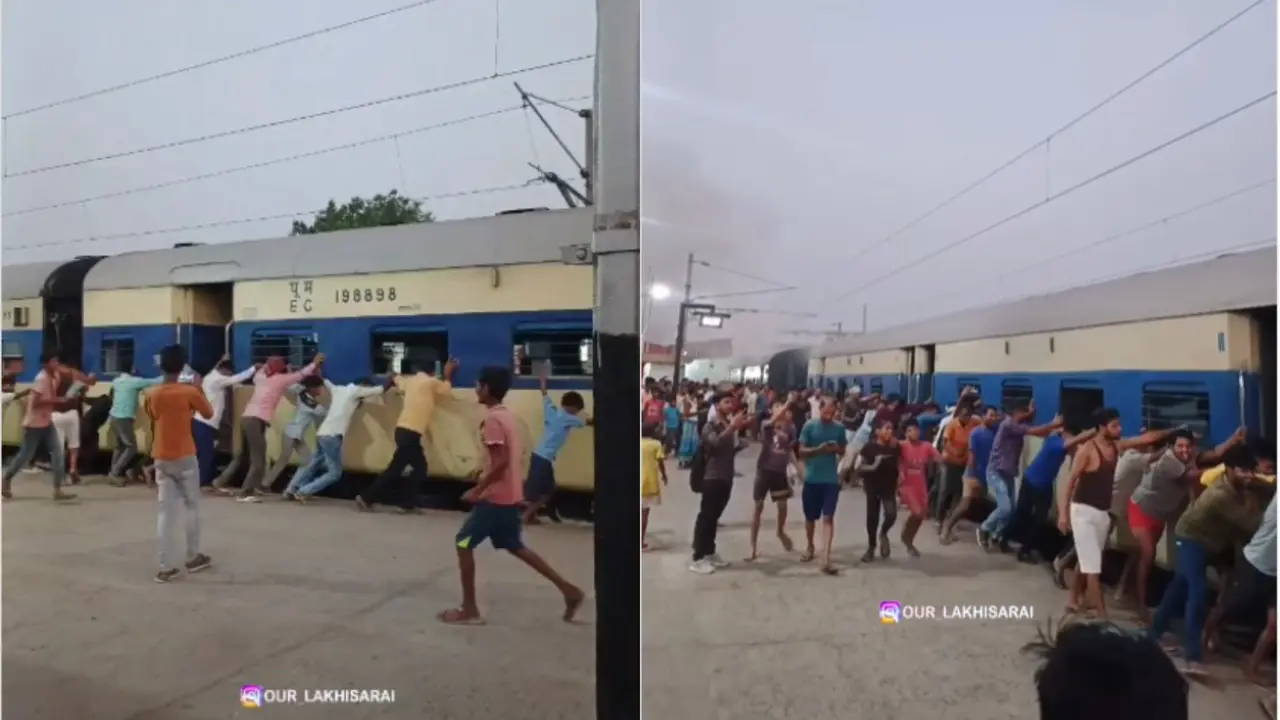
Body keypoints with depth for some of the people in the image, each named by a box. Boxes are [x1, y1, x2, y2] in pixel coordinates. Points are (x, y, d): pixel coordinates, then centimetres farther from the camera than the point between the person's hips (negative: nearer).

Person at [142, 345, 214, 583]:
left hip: (161, 460, 3)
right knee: (192, 506, 12)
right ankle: (193, 557, 23)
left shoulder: (151, 395, 1)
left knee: (166, 512, 4)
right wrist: (199, 389, 11)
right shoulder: (189, 392, -11)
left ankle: (167, 567, 2)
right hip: (185, 458, -3)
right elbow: (209, 413, 3)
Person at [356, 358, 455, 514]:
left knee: (420, 467, 11)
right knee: (395, 469, -1)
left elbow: (397, 379, 36)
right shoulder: (431, 382, -5)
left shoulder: (410, 381, 15)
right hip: (410, 432, -9)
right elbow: (448, 391, 12)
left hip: (404, 430, 9)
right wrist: (448, 374, 20)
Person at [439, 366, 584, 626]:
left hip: (495, 497, -9)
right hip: (510, 496, 9)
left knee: (463, 544, 3)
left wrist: (477, 490, -17)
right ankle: (568, 590, 18)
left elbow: (501, 461, -23)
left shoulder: (493, 419, -17)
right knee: (515, 546, 18)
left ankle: (469, 610, 10)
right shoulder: (509, 415, 11)